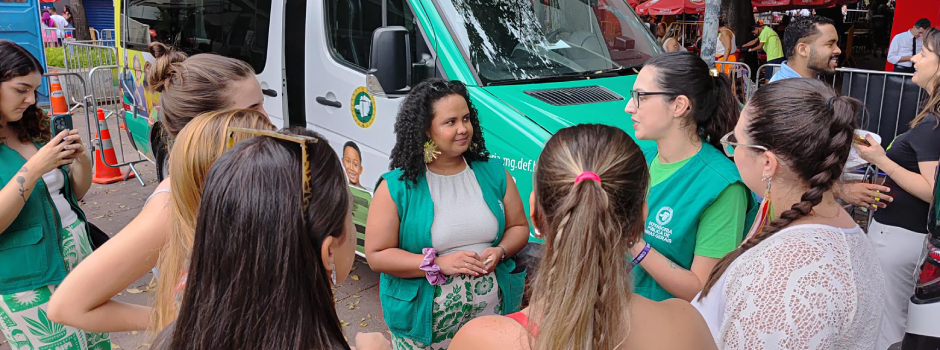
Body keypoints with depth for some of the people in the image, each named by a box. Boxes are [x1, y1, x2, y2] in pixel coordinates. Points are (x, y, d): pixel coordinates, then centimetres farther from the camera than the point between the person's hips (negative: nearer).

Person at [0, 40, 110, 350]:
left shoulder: (32, 129, 7)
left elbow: (75, 193, 12)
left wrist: (82, 159, -7)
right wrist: (35, 168, -25)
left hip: (79, 253, 6)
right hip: (29, 283, -6)